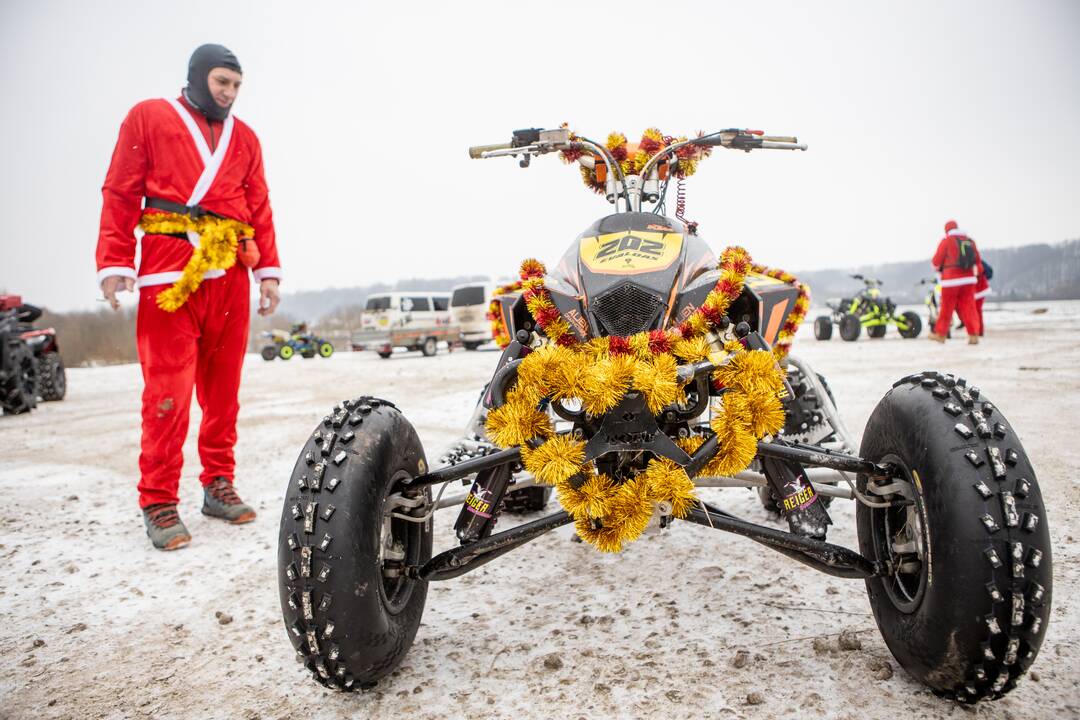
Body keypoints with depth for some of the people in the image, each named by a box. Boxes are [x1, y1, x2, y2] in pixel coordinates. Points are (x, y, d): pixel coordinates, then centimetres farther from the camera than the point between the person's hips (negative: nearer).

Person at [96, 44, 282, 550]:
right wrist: (114, 264, -5)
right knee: (169, 388, -7)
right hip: (171, 268, -4)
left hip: (231, 271, 4)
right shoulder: (149, 118, 10)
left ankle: (218, 485, 14)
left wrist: (268, 270, 7)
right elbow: (121, 193, 4)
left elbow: (259, 206, 17)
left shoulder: (244, 137, 20)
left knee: (223, 385, 5)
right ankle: (159, 503, -1)